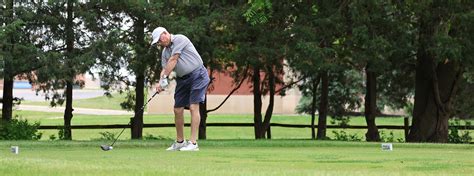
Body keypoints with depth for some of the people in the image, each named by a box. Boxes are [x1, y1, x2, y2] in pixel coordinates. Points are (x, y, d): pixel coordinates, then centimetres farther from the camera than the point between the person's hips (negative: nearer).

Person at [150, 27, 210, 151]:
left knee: (193, 107, -15)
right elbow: (164, 69, 6)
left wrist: (164, 77, -15)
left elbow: (173, 60, -16)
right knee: (178, 110, 6)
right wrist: (160, 82, -14)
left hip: (197, 74, -8)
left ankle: (193, 143, -18)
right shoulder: (165, 51, 12)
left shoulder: (180, 39, -12)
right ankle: (180, 142, 18)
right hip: (182, 79, 8)